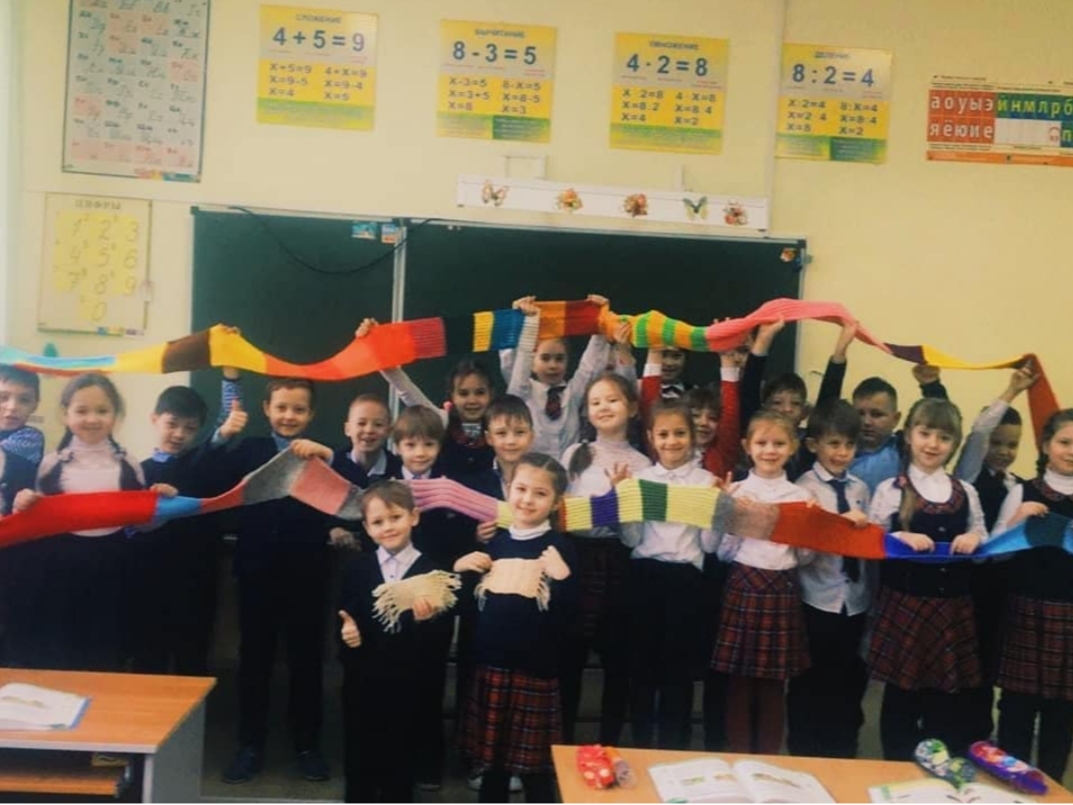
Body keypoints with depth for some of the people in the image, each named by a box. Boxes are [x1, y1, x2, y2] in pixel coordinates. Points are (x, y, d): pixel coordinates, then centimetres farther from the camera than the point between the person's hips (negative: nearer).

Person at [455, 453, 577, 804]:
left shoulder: (559, 548, -9)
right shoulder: (495, 542, 5)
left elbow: (567, 614, -14)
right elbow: (468, 602, 13)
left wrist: (563, 577, -28)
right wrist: (461, 571, -2)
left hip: (535, 671, -5)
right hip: (490, 665, 5)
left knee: (535, 767, 8)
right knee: (491, 761, 18)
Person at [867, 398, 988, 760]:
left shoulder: (966, 492, 8)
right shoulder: (890, 490, -2)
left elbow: (983, 545, 13)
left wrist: (975, 539, -9)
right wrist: (902, 538, -20)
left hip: (953, 607, 3)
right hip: (904, 604, -3)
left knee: (949, 696, 8)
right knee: (901, 694, 6)